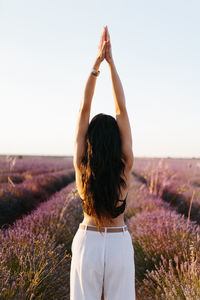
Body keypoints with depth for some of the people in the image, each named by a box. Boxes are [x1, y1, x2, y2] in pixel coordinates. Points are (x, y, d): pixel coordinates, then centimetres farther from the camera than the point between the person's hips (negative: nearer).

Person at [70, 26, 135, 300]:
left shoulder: (81, 166, -14)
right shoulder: (125, 167, -14)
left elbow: (84, 108, -12)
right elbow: (122, 110, -13)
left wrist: (97, 63, -10)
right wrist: (111, 62, -10)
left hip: (87, 243, 0)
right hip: (119, 244, 0)